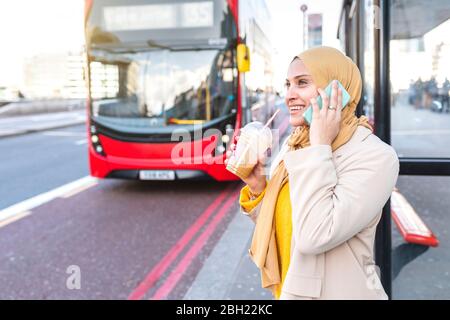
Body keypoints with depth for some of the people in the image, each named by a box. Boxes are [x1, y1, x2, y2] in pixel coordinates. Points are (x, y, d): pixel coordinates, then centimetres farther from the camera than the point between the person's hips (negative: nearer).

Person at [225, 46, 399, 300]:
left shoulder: (374, 156, -20)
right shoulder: (292, 144, 1)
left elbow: (314, 237, -31)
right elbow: (280, 227, 8)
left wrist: (320, 146, -25)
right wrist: (257, 188, -10)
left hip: (338, 293, -6)